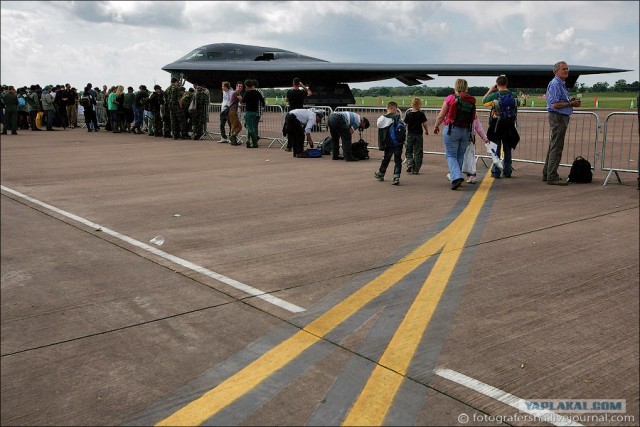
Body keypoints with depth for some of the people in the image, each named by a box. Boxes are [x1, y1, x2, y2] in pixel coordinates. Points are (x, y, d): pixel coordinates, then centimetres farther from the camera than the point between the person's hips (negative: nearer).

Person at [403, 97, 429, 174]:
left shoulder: (408, 114, -4)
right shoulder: (421, 114, -7)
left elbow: (405, 125, -1)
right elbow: (424, 124, -5)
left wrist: (406, 132, 15)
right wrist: (427, 131, 14)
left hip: (410, 135, 1)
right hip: (419, 135, -1)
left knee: (408, 151, 14)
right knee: (418, 153, 6)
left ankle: (410, 164, -10)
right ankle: (415, 169, 5)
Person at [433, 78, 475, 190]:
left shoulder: (450, 98, -8)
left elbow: (441, 116, -4)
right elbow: (473, 118, 6)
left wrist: (436, 126, 12)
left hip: (452, 129, -4)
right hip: (466, 131, 4)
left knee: (451, 155, 1)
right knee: (460, 155, 15)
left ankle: (456, 177, -17)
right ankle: (457, 176, 22)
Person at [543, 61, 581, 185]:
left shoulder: (561, 84, 19)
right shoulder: (555, 84, -14)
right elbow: (555, 105, -21)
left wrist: (571, 101, 9)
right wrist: (571, 104, -15)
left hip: (561, 118, 11)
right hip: (558, 118, -11)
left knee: (553, 147, 15)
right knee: (556, 148, -9)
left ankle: (547, 174, 22)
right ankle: (552, 177, -7)